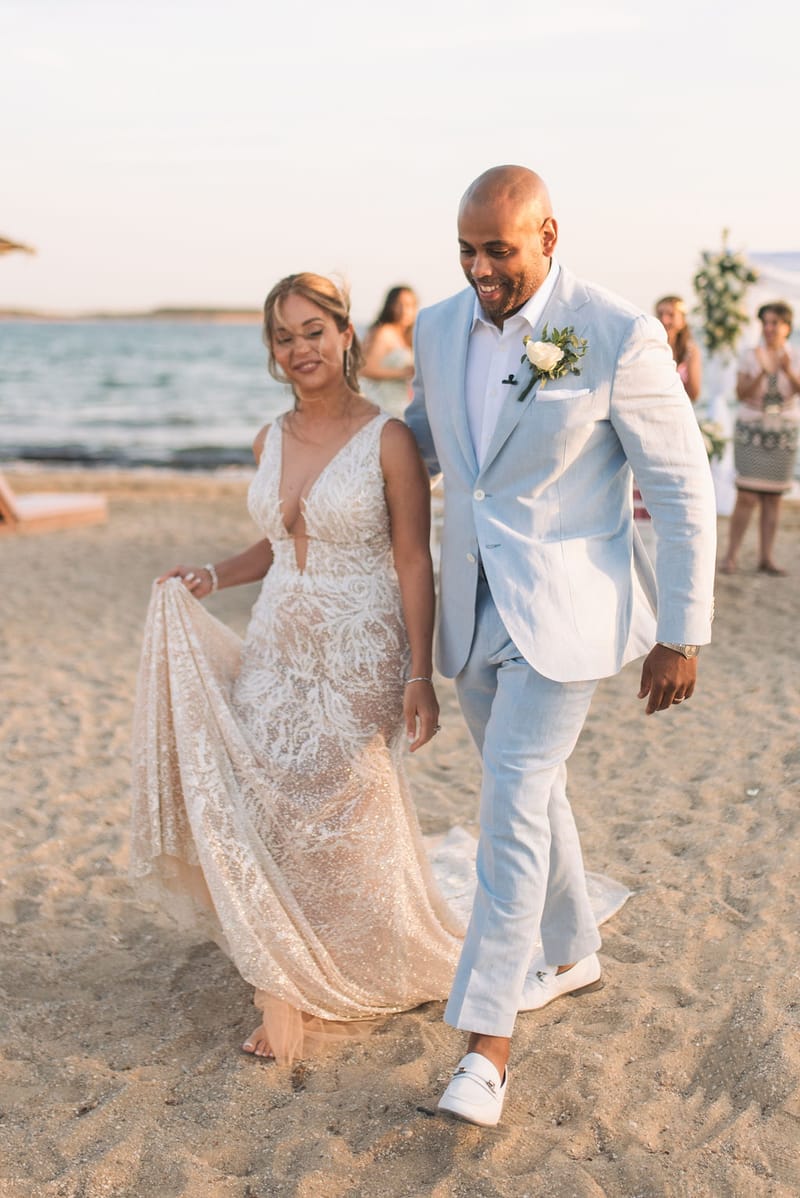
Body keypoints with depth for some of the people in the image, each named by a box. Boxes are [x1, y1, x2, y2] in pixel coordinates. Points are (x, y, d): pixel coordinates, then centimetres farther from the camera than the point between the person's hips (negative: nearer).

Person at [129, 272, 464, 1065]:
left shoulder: (388, 441, -10)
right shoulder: (270, 442, 7)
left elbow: (414, 563, -10)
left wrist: (419, 677, -15)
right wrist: (212, 577, 2)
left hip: (358, 658, -5)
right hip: (277, 648, 5)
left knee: (339, 819, 1)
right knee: (262, 808, 1)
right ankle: (291, 990, 22)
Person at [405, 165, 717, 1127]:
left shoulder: (620, 337, -16)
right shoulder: (438, 329, 2)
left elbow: (683, 489, -11)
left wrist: (681, 634, -10)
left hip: (566, 610, -6)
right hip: (473, 608, 6)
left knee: (513, 804, -11)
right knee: (530, 792, 18)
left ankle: (486, 1043, -2)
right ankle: (572, 955, 40)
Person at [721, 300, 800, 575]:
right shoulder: (751, 356, 0)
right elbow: (742, 394, -9)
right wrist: (762, 372, -24)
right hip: (751, 430, -2)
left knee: (773, 498, 4)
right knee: (747, 497, -10)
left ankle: (766, 558, 8)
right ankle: (731, 556, -6)